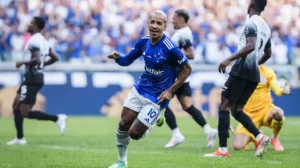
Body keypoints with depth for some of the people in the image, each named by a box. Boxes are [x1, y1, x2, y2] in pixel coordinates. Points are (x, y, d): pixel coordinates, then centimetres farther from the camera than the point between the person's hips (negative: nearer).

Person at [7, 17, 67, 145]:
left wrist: (22, 63, -17)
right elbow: (55, 58, 17)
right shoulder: (43, 41, 13)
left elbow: (37, 59, -29)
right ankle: (20, 138, 15)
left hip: (32, 79, -10)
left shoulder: (34, 41, -17)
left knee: (25, 113, -9)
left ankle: (57, 118, -13)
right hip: (32, 78, 10)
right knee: (16, 106, 14)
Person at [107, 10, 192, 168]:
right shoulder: (144, 42, -4)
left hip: (156, 98, -6)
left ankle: (156, 119, 29)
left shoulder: (170, 48, -23)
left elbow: (187, 69, -12)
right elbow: (127, 60, 7)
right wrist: (117, 57, -17)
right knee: (123, 125, 2)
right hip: (139, 90, 6)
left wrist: (170, 91, -15)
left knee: (134, 133, -5)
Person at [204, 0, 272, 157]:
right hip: (254, 75, 8)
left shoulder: (251, 23, -9)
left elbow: (250, 46, -24)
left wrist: (229, 59, -27)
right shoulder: (266, 28, 17)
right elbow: (268, 54, 28)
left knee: (224, 106, -4)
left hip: (242, 69, -8)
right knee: (236, 110, 12)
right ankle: (260, 137, -6)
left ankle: (222, 149, -10)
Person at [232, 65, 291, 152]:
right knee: (237, 146, -19)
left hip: (266, 109, 0)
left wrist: (284, 91, -31)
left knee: (278, 112, -39)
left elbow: (278, 91, -5)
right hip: (249, 114, 0)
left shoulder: (267, 72, 0)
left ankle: (275, 138, -6)